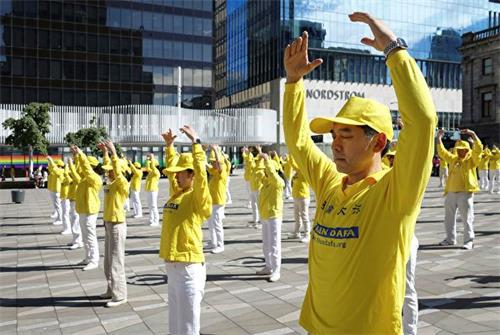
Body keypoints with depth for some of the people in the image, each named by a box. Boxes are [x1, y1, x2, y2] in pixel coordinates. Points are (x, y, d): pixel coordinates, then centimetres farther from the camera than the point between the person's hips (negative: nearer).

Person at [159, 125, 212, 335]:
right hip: (172, 263, 8)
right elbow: (175, 167, 26)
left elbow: (201, 173, -28)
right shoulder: (177, 193, 11)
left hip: (188, 265, -8)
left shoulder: (197, 197, -11)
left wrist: (196, 143, -27)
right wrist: (169, 146, 27)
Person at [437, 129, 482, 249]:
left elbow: (478, 149, -15)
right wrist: (439, 137, 8)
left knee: (467, 218, -3)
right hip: (451, 193, 6)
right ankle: (450, 239, 24)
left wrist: (473, 135, -20)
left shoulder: (472, 158, 1)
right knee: (449, 217, 12)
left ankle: (469, 241, 5)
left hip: (465, 193, -6)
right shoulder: (453, 158, 15)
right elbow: (442, 152, 15)